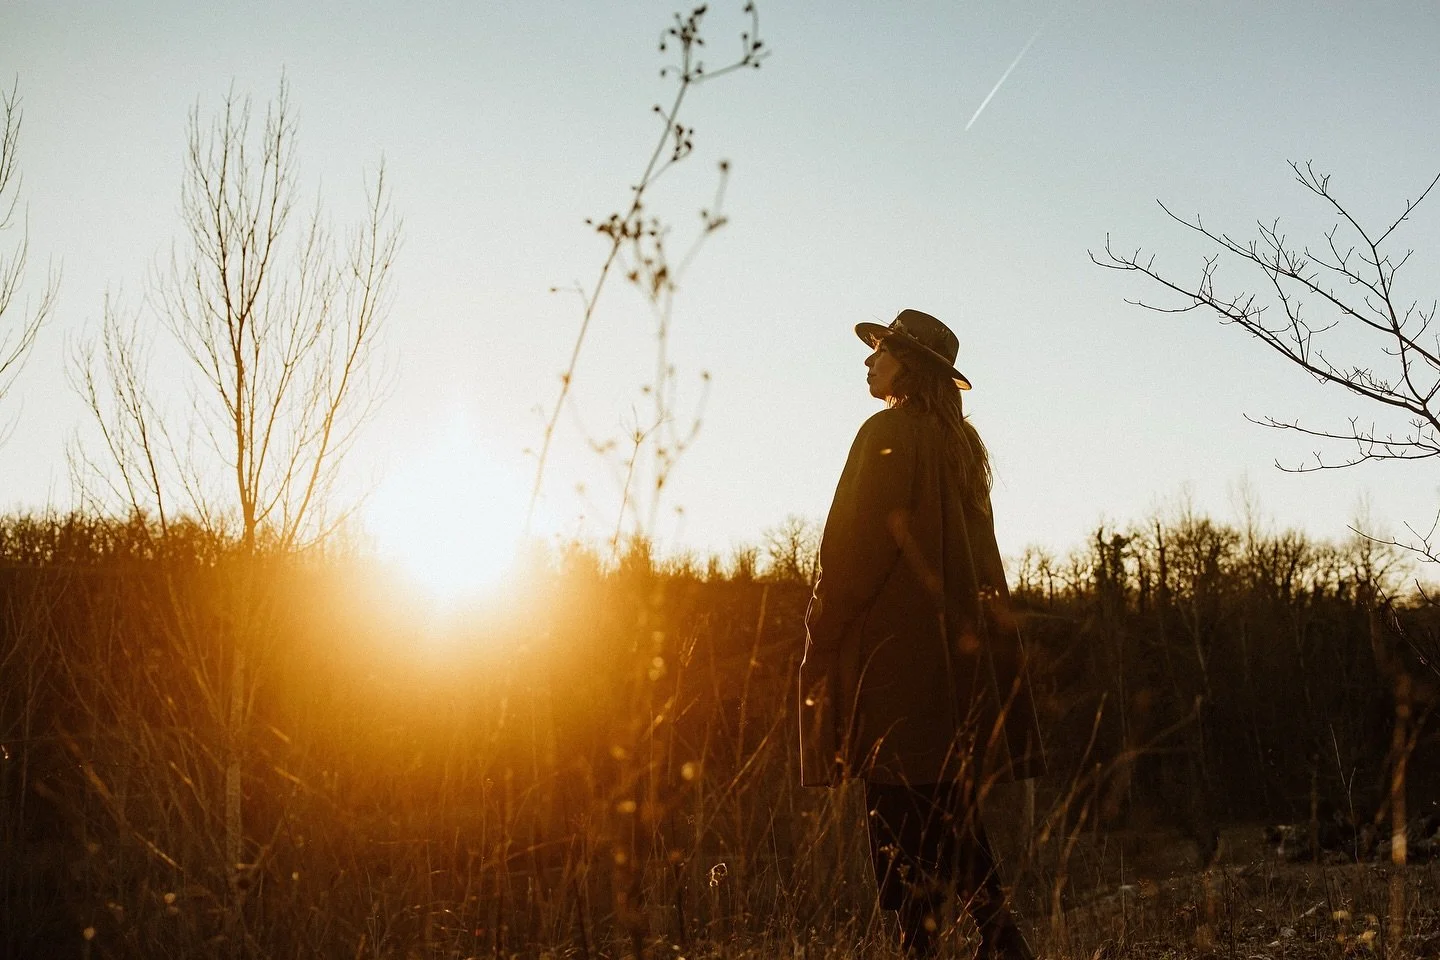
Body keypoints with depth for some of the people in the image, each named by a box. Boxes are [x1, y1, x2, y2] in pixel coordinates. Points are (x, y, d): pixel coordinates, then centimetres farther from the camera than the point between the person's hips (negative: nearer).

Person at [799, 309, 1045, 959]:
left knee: (900, 811, -7)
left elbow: (855, 545, -13)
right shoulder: (960, 442, 17)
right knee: (949, 806, 14)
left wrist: (822, 635, -6)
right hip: (958, 642, 9)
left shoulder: (888, 434, -8)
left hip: (894, 645, -9)